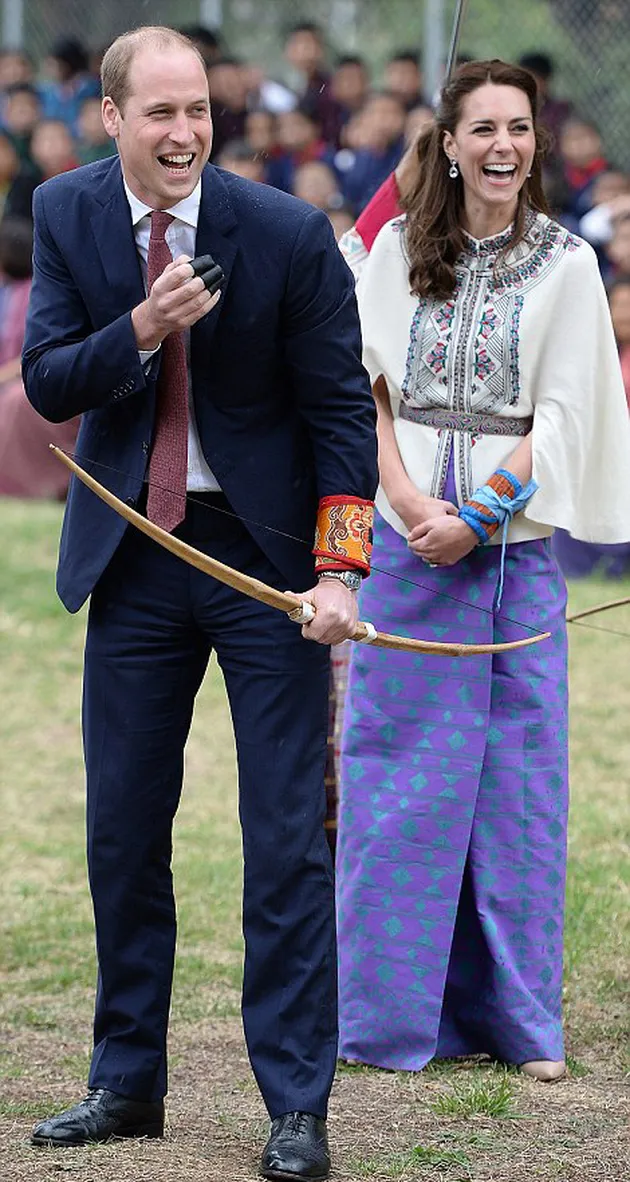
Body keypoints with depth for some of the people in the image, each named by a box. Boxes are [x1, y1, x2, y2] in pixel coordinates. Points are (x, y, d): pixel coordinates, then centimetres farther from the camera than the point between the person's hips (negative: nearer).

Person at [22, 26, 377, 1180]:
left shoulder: (289, 235, -13)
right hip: (132, 553, 3)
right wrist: (140, 331, -25)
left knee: (287, 835, -4)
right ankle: (127, 1085, 21)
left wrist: (337, 569, -14)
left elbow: (342, 409, -7)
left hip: (265, 546, -3)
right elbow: (45, 383, -6)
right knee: (121, 829, 9)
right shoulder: (67, 215, -3)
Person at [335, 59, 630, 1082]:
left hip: (514, 546, -1)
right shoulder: (398, 248, 6)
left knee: (516, 776, 1)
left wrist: (475, 518, -12)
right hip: (405, 537, 1)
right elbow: (370, 384, 3)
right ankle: (389, 1008, 11)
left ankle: (518, 1015, 9)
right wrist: (407, 498, -11)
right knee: (394, 772, 3)